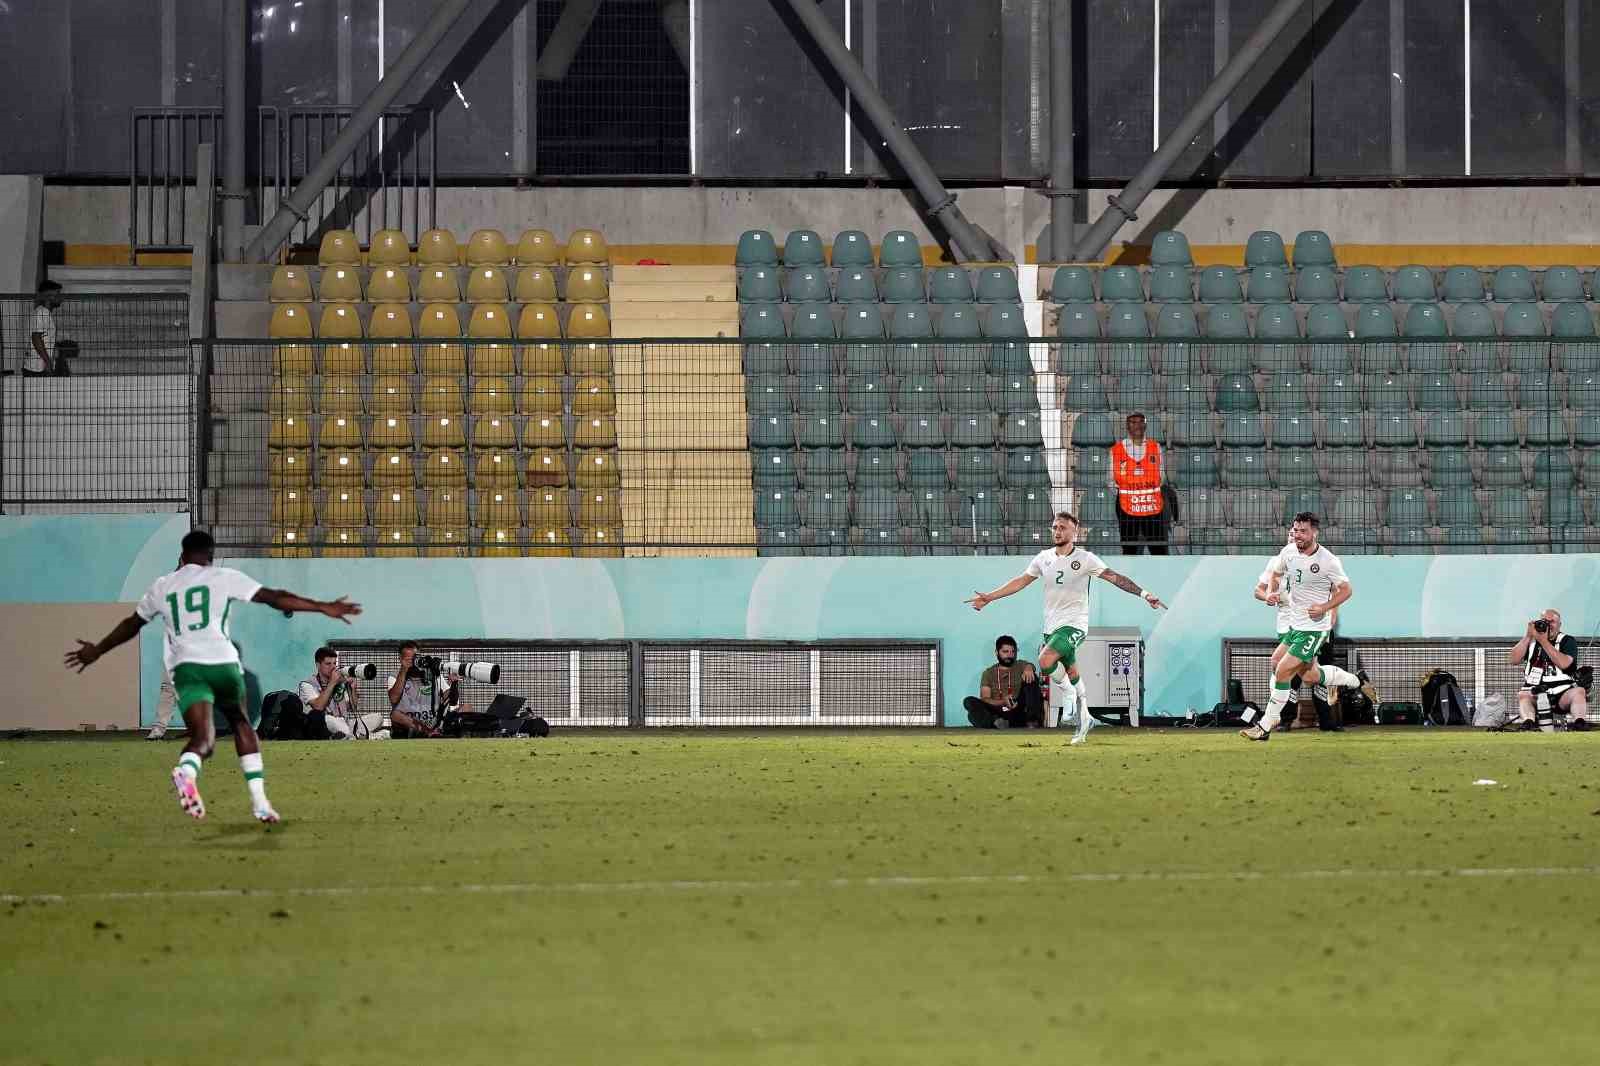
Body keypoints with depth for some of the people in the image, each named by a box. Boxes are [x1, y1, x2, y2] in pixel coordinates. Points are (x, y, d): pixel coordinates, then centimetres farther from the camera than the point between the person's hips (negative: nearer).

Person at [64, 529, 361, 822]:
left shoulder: (162, 586, 21)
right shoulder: (223, 577, 11)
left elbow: (131, 624, 34)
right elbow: (273, 597, 4)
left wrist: (97, 651, 50)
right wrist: (323, 607, 7)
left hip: (184, 667, 1)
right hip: (222, 662, -1)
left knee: (203, 739, -10)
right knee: (241, 724, 24)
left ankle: (186, 770, -48)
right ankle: (259, 801, 18)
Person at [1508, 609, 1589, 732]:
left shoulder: (1568, 641, 7)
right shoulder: (1530, 641, 16)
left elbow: (1563, 663, -13)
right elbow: (1513, 660, 2)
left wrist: (1544, 641, -14)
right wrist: (1528, 636, -4)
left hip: (1562, 694, -1)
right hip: (1535, 694, 1)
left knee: (1579, 692, -30)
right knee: (1522, 696, -30)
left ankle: (1579, 723, -53)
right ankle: (1528, 723, -57)